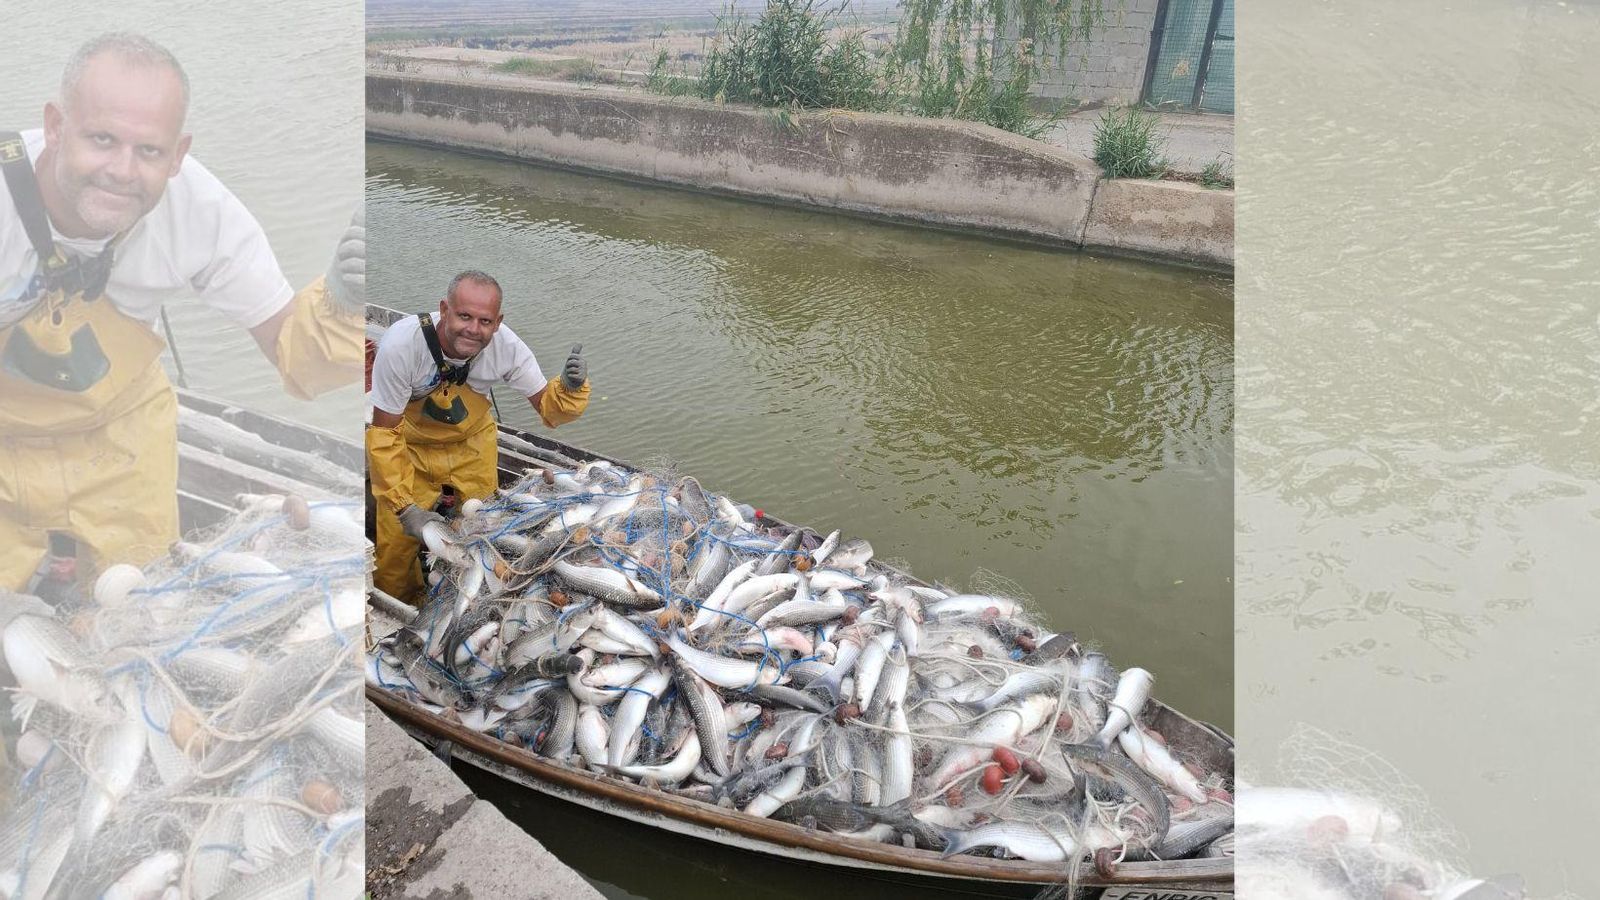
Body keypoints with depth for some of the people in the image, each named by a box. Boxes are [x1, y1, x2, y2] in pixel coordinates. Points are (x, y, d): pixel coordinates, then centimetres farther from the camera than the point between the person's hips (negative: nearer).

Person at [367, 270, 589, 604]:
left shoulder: (508, 347, -28)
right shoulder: (401, 344, -35)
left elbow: (548, 409, -16)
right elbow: (384, 433, -26)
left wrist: (570, 389, -40)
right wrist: (404, 506, -30)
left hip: (471, 442, 3)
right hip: (408, 445, -2)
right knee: (398, 541, -1)